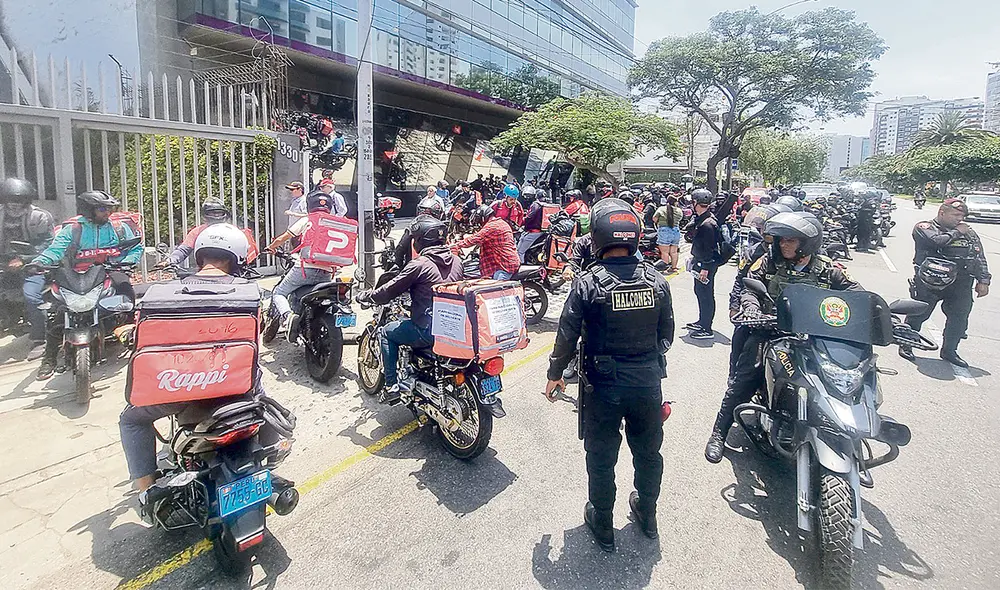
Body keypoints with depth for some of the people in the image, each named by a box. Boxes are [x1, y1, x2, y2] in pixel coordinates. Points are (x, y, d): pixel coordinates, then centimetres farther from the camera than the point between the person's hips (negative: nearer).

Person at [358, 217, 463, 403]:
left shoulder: (420, 264, -12)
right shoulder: (455, 261, 8)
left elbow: (391, 290, -5)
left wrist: (365, 296, 12)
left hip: (429, 331, -7)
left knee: (387, 332, 16)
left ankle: (391, 386, 12)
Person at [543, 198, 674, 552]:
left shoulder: (587, 284, -17)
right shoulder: (656, 281, -6)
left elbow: (567, 336, -13)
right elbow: (667, 334, 4)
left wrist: (554, 375, 2)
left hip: (603, 385, -3)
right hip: (648, 382, 4)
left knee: (601, 457, 15)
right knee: (648, 450, 23)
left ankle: (602, 526, 32)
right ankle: (647, 515, 44)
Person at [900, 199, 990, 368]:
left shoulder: (969, 233, 17)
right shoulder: (924, 227, 0)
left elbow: (980, 258, 15)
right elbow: (936, 241, -21)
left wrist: (983, 281, 5)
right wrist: (956, 233, -4)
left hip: (961, 283, 5)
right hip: (931, 281, -5)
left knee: (959, 318, 8)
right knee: (918, 314, 0)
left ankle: (949, 351, 24)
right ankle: (905, 345, 15)